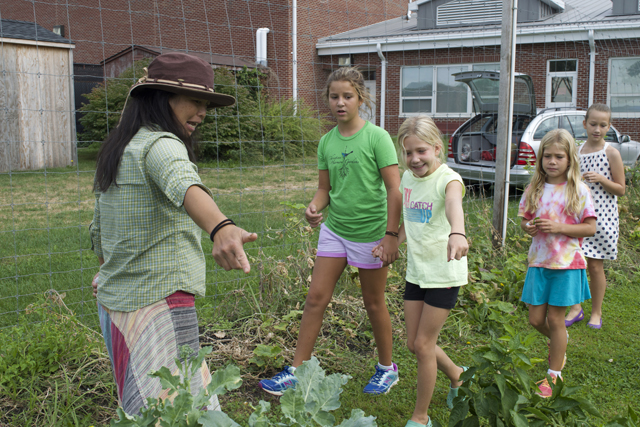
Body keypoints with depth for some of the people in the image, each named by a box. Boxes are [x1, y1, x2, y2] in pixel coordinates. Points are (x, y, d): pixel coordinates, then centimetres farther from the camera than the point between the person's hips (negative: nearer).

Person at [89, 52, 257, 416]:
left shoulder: (115, 151, 15)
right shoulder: (160, 145, -14)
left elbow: (99, 230, 25)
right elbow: (183, 185, -38)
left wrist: (109, 273, 43)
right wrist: (220, 228, -58)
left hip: (114, 303, 10)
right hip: (159, 304, -10)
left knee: (143, 409, 20)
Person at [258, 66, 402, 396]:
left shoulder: (377, 137, -12)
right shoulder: (326, 142, 3)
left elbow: (394, 189, -12)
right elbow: (325, 188, 9)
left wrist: (391, 234, -16)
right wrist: (314, 207, -13)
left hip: (369, 231, -5)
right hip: (334, 229, 5)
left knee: (373, 303, 10)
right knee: (315, 297, 5)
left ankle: (387, 369, 31)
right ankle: (296, 371, 15)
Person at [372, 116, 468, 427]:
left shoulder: (447, 178, -18)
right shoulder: (408, 178, 4)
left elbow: (454, 205, -43)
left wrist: (457, 233, -64)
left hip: (444, 273, -7)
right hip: (416, 271, 7)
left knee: (424, 344, 0)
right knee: (414, 344, 12)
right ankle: (457, 375, 42)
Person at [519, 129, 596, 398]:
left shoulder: (578, 190, -8)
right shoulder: (534, 188, 3)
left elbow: (591, 228, -8)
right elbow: (523, 220, 11)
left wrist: (559, 227, -21)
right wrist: (528, 227, -13)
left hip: (566, 264, -4)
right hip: (539, 261, 4)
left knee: (555, 319, 3)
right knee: (536, 319, 8)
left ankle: (554, 375, 20)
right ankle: (560, 341, 42)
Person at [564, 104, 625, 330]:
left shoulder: (611, 154, -6)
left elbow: (621, 189, -4)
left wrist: (601, 179, -19)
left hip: (601, 217, -3)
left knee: (595, 265, 3)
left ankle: (596, 312, 20)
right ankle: (575, 308, 16)